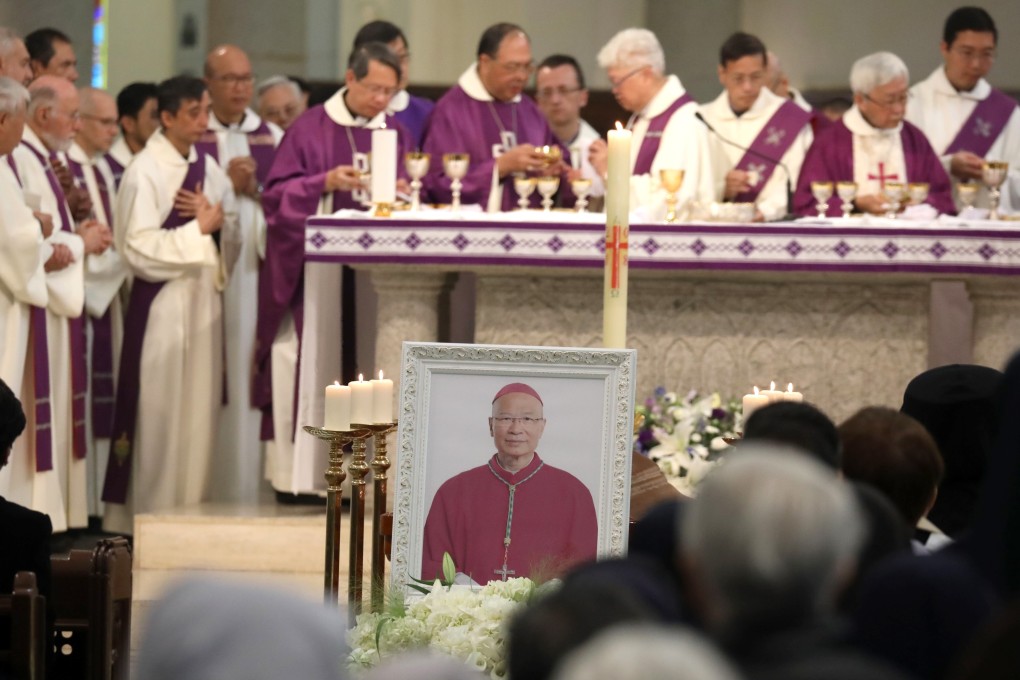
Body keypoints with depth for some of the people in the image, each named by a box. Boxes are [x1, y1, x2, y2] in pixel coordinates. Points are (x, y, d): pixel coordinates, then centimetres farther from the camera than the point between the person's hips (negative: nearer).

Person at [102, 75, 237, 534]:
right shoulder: (144, 172, -11)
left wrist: (217, 218, -8)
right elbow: (138, 248, -17)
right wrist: (199, 229, -14)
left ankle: (189, 506, 16)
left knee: (200, 407, 8)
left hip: (203, 296, 7)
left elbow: (233, 227, 13)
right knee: (159, 414, -3)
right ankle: (149, 513, 4)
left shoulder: (206, 166, 10)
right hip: (162, 302, -7)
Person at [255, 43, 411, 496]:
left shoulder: (396, 133, 13)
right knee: (314, 364, -5)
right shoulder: (311, 128, 1)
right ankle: (301, 472, -2)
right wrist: (325, 183, -17)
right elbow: (277, 193, -2)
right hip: (318, 269, -3)